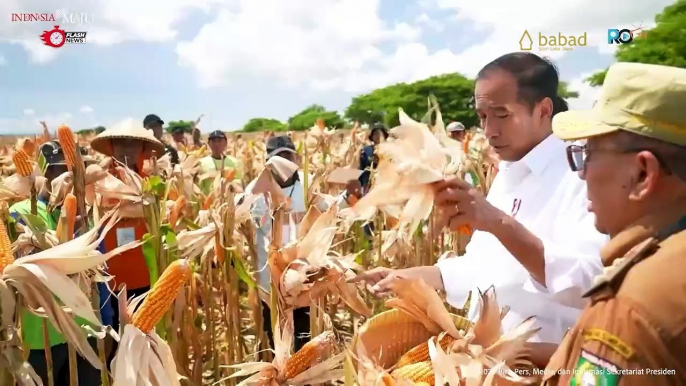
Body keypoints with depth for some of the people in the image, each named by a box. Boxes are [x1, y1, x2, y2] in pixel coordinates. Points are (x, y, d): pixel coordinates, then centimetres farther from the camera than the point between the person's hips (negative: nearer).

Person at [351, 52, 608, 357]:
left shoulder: (579, 172, -14)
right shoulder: (507, 176, 10)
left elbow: (584, 284, -27)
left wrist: (499, 222, -36)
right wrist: (407, 276, 8)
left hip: (543, 361, -6)